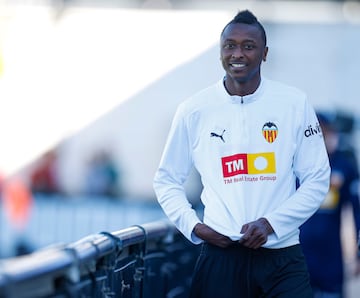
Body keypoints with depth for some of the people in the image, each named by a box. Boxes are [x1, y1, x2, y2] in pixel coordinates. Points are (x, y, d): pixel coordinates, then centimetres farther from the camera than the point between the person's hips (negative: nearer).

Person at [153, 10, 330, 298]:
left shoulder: (295, 103, 0)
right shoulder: (193, 111, 2)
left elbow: (317, 179, 1)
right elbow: (166, 180, 10)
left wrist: (271, 223, -9)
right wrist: (192, 225, -4)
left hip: (281, 255, 0)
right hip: (221, 254, 0)